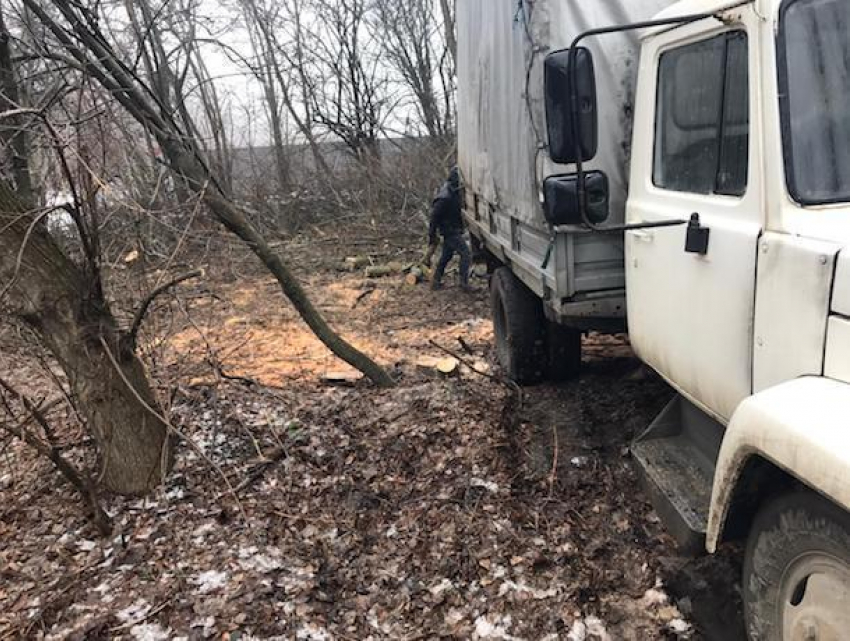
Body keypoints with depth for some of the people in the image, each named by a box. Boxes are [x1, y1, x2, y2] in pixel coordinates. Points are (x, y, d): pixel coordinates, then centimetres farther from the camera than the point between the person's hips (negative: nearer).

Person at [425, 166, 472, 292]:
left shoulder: (456, 192, 5)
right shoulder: (445, 197, -23)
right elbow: (434, 216, -20)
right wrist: (432, 236, -18)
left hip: (454, 230, 9)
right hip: (450, 231, -9)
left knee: (446, 256, 16)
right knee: (466, 254, -9)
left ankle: (436, 282, 25)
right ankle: (464, 283, -5)